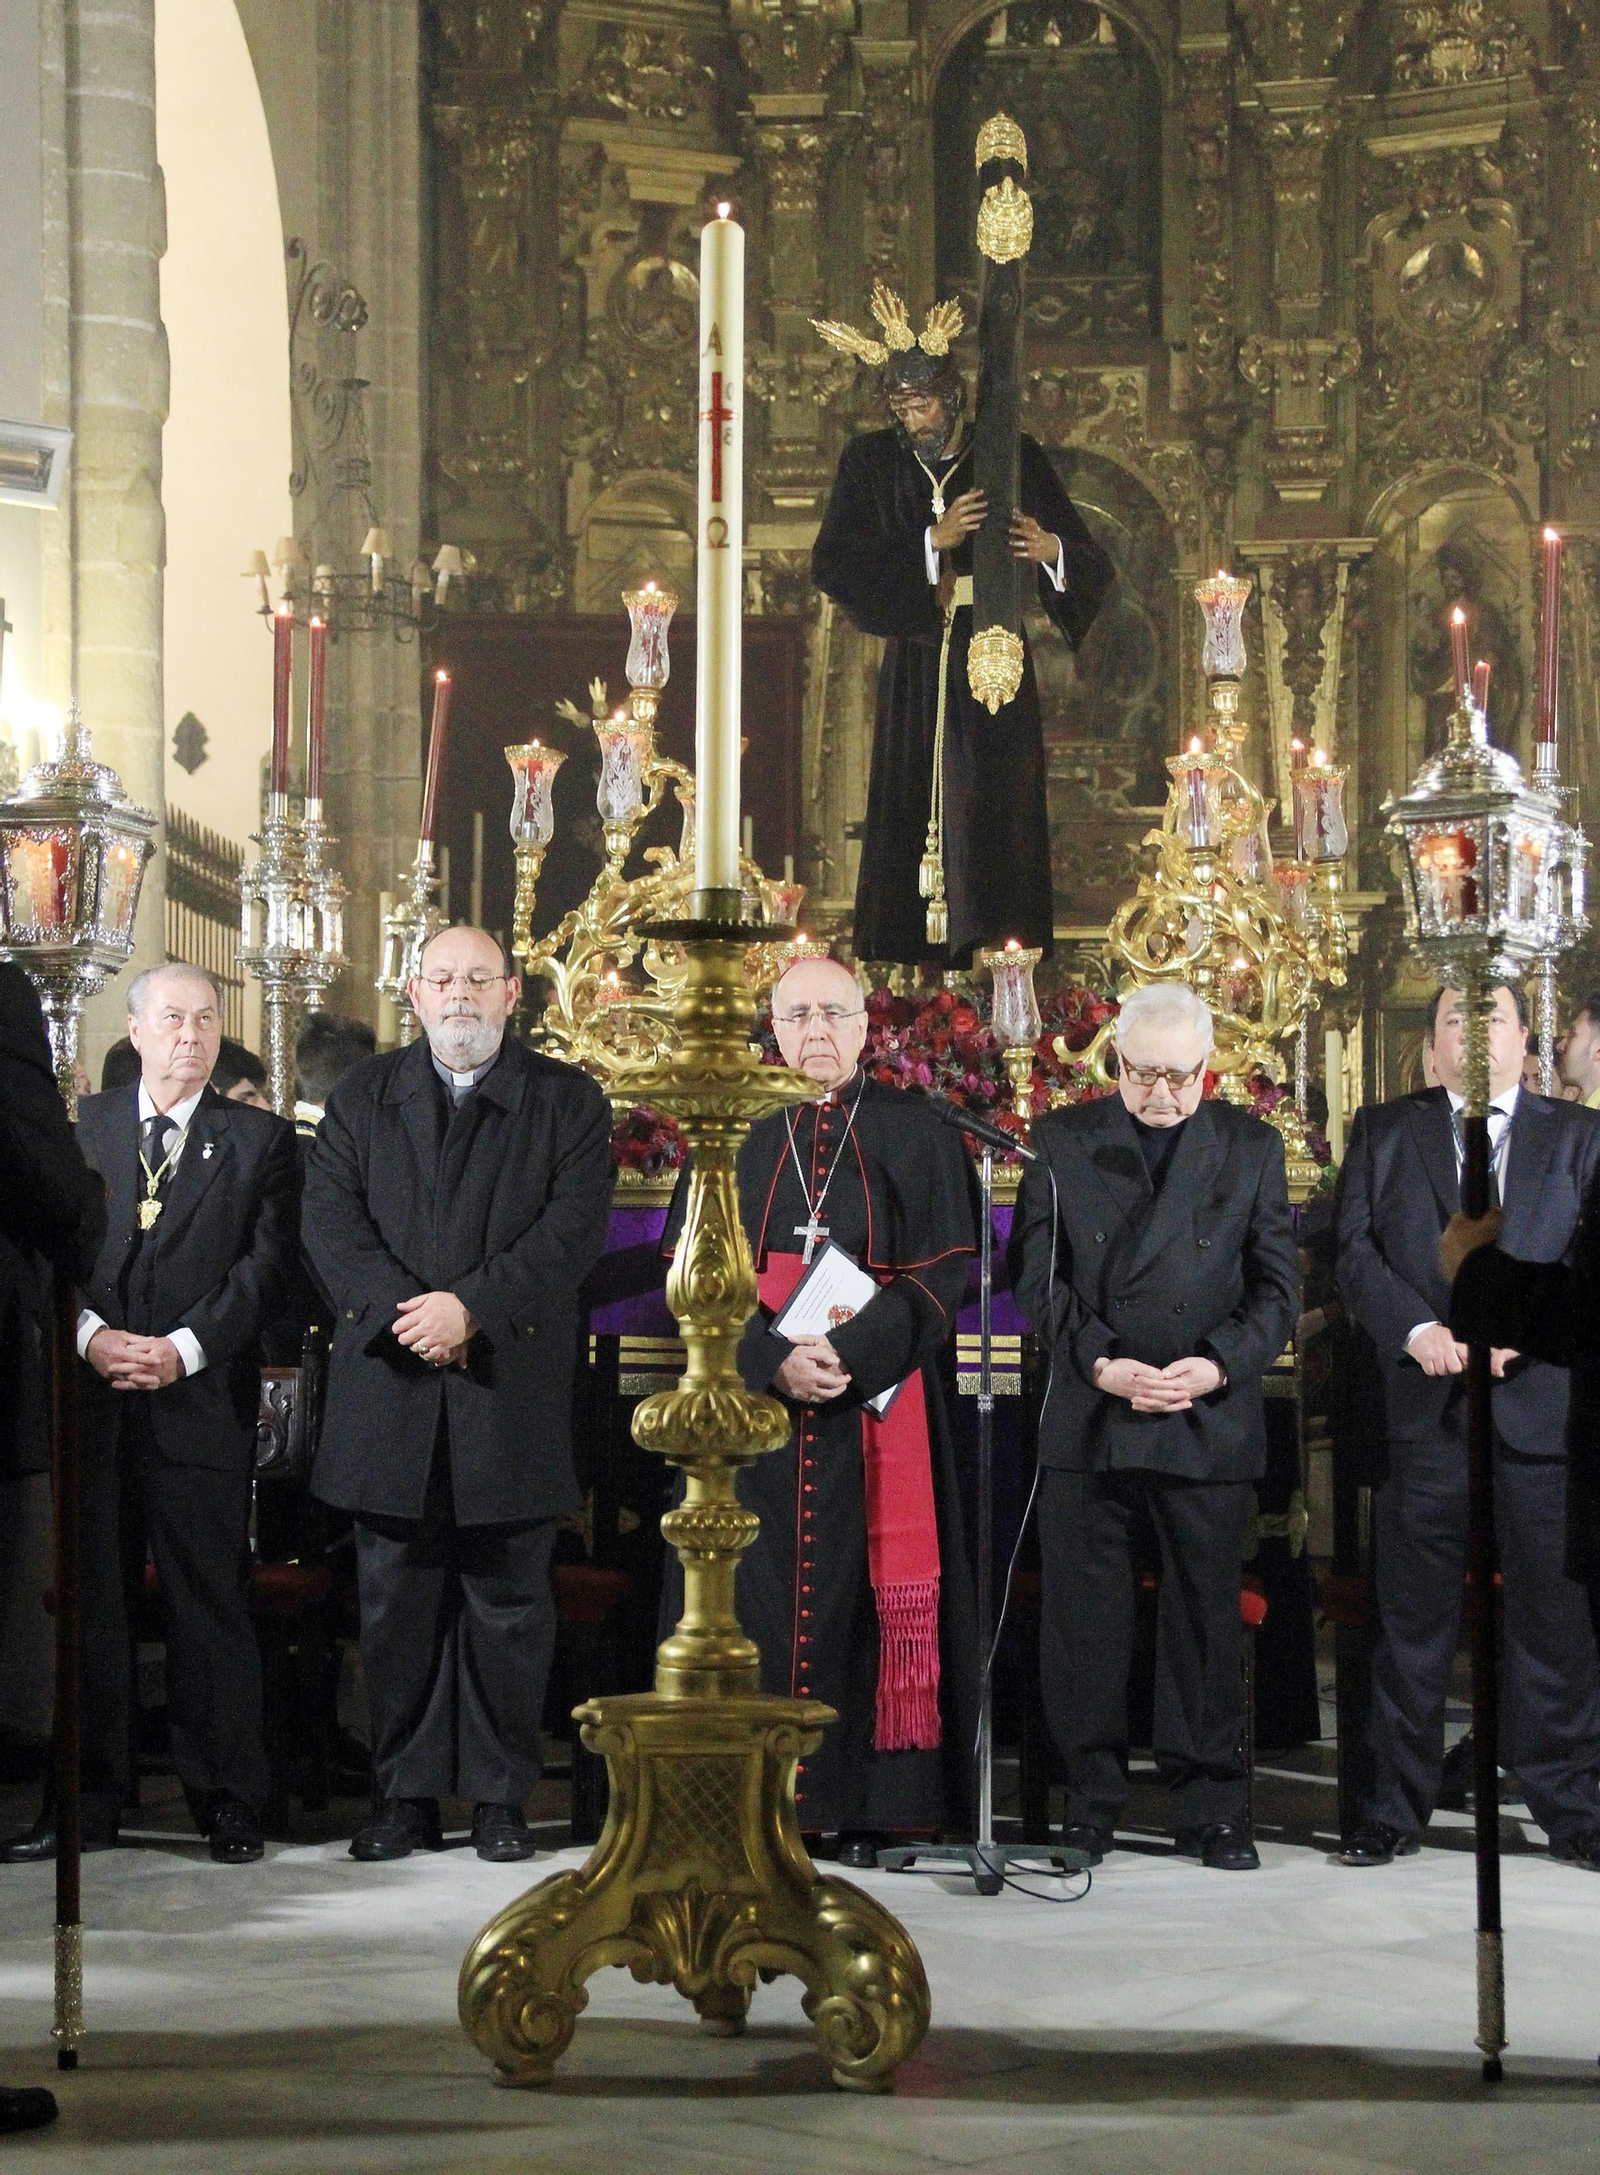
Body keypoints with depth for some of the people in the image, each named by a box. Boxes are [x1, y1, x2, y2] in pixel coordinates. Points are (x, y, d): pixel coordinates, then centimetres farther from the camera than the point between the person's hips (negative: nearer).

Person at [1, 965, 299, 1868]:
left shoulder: (259, 1139, 7)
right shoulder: (80, 1128, 13)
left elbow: (267, 1265, -2)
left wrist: (183, 1347, -13)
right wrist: (91, 1336, -10)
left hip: (204, 1399, -2)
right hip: (90, 1397, 2)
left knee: (212, 1601, 0)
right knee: (87, 1600, 4)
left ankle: (229, 1802, 7)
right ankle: (86, 1802, 11)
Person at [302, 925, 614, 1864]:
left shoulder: (568, 1101, 6)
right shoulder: (364, 1097, 12)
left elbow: (574, 1228, -5)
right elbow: (331, 1217, 1)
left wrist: (471, 1307, -16)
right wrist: (400, 1310, -14)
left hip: (513, 1390, -2)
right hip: (390, 1391, 2)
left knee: (508, 1601, 3)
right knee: (398, 1601, 5)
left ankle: (501, 1795, 11)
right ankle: (408, 1794, 12)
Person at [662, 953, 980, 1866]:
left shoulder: (912, 1133, 4)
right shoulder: (737, 1137, 11)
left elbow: (944, 1271, -3)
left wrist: (853, 1351, -17)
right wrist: (773, 1360, -14)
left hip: (876, 1406, -2)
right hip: (751, 1405, 2)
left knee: (866, 1596, -4)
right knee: (752, 1594, -1)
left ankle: (865, 1807, 0)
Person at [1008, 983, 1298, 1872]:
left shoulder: (1251, 1147, 7)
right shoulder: (1062, 1140, 5)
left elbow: (1277, 1284, 5)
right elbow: (1038, 1274, 2)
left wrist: (1218, 1366, -11)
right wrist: (1101, 1364, -11)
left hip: (1210, 1423, 0)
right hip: (1087, 1422, 0)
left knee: (1206, 1616, 5)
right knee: (1082, 1617, 3)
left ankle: (1209, 1809, 14)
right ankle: (1090, 1804, 13)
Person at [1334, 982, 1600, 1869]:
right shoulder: (1383, 1132, 13)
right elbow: (1355, 1250, 3)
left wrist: (1521, 1329, -14)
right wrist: (1416, 1329, -13)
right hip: (1421, 1406, 0)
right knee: (1411, 1618, 4)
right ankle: (1394, 1810, 11)